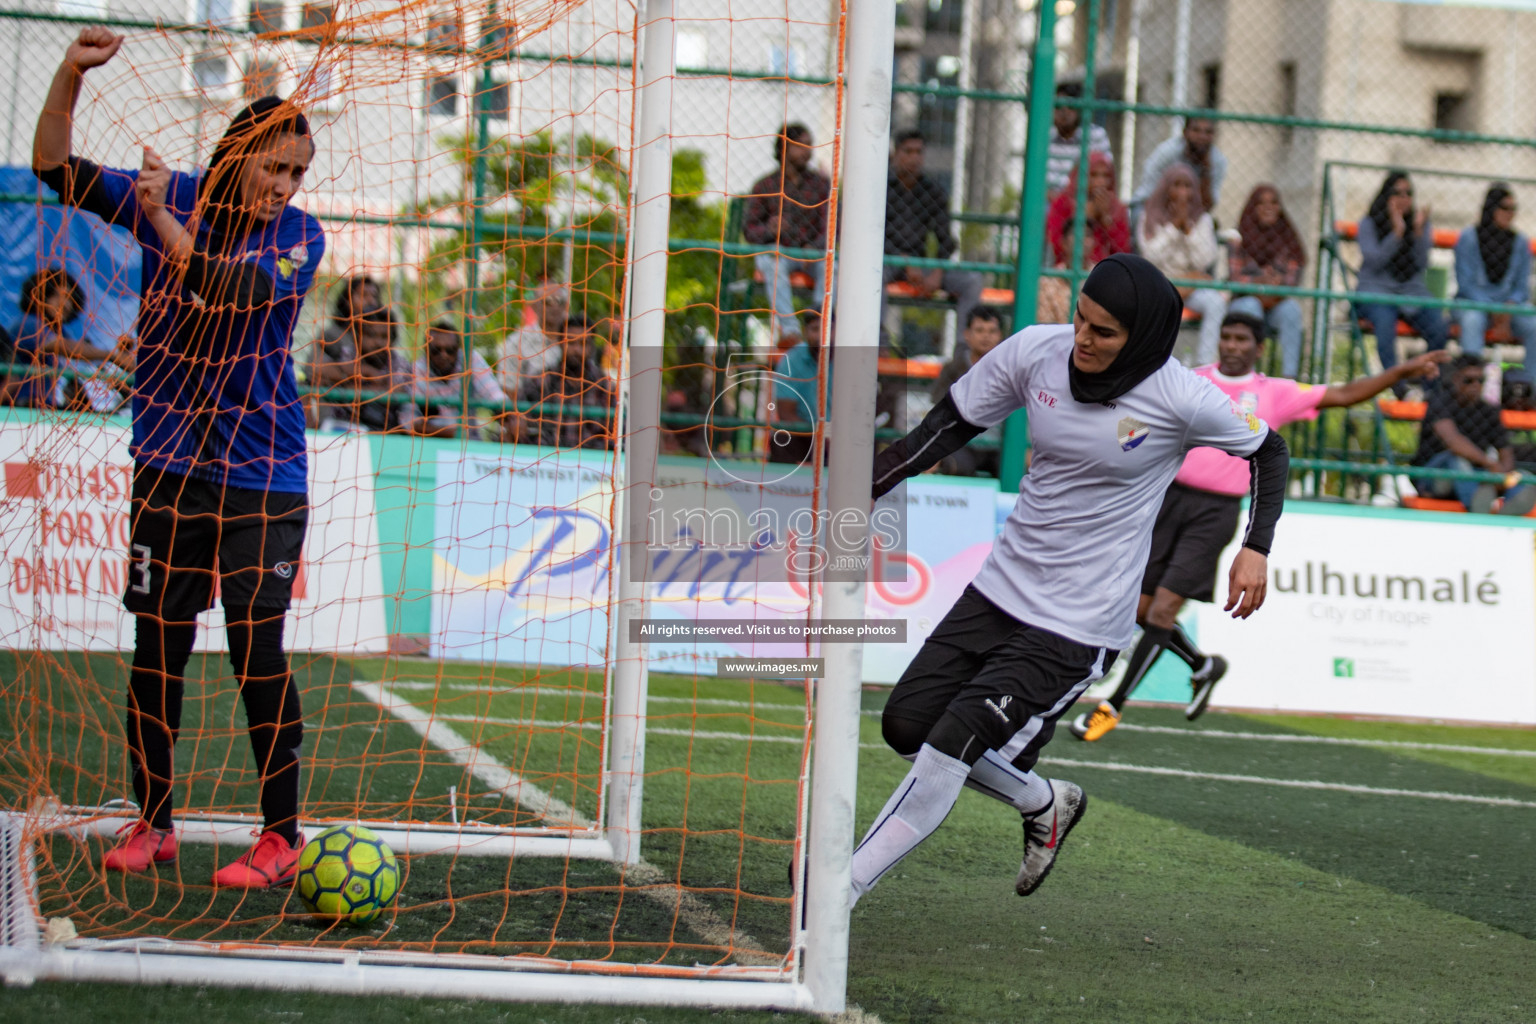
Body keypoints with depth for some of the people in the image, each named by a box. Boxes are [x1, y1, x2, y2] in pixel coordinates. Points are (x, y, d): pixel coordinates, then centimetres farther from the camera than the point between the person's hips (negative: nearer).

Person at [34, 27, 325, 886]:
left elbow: (237, 291, -23)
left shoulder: (299, 235, -5)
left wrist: (167, 223, -33)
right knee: (158, 647, 4)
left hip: (263, 476, -2)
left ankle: (283, 837, 0)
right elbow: (56, 167, -3)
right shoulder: (168, 197, 0)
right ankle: (153, 822, 16)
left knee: (258, 652, -6)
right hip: (171, 464, 2)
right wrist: (71, 75, -18)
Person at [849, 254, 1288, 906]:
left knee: (952, 744, -15)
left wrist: (1256, 548, -10)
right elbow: (949, 427, 3)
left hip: (1079, 624, -6)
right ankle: (1044, 804, 30)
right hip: (1003, 586, 6)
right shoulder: (1036, 351, -7)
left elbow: (1267, 450, 2)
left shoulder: (1182, 400, -16)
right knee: (907, 724, 8)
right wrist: (863, 491, -6)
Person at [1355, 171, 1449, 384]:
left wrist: (1419, 231, -14)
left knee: (1439, 330, -26)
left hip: (1412, 291, 3)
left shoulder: (1422, 224, 10)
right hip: (1375, 290, -3)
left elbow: (1422, 265, -2)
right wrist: (1397, 232, -17)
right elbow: (1374, 261, -11)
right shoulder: (1369, 224, 4)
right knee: (1385, 320, -38)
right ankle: (1397, 386, -43)